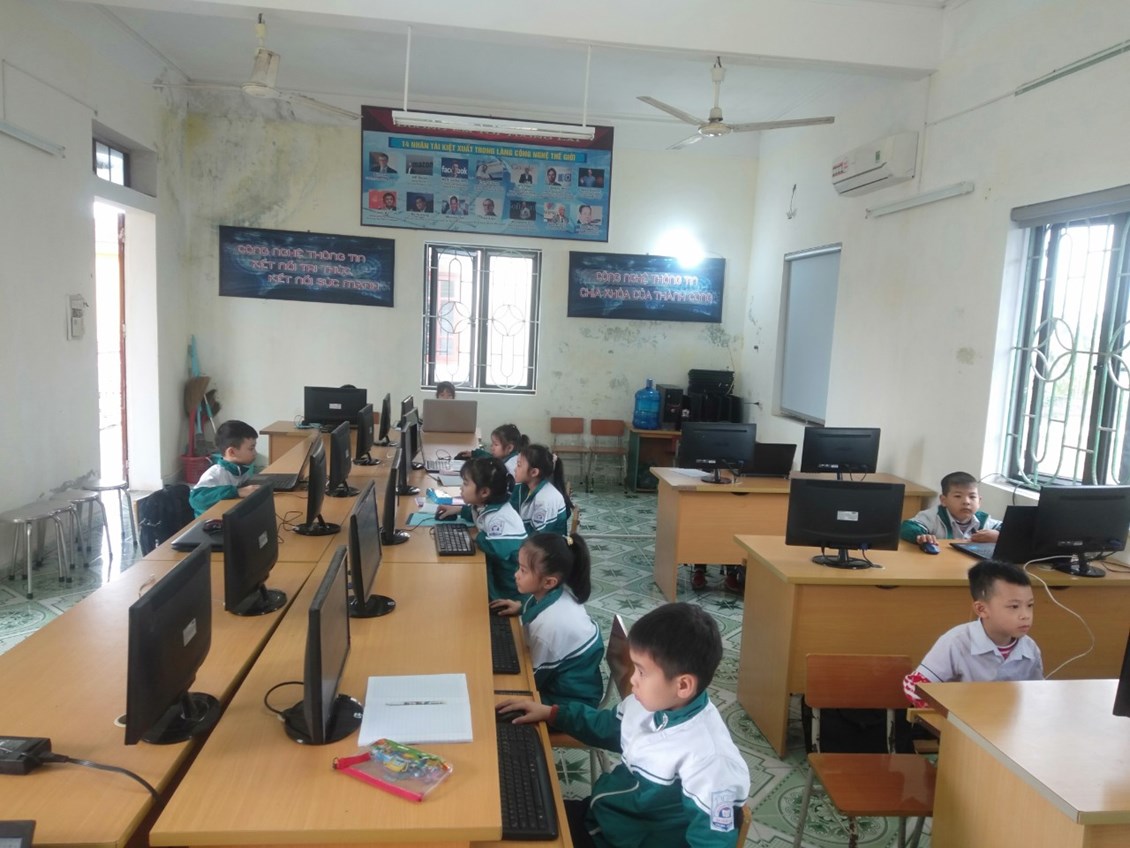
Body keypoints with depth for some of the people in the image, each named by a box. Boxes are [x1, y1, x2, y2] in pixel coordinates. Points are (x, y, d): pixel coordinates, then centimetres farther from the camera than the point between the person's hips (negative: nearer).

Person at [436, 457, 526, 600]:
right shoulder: (485, 505, 1)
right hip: (494, 569, 9)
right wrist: (459, 510, 10)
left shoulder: (500, 518, -30)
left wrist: (479, 537, -25)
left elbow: (498, 550, -44)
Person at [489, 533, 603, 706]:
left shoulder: (549, 625, -35)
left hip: (570, 698, -7)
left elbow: (535, 677, -18)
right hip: (558, 676, 7)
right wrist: (522, 607, -2)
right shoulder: (559, 592, -14)